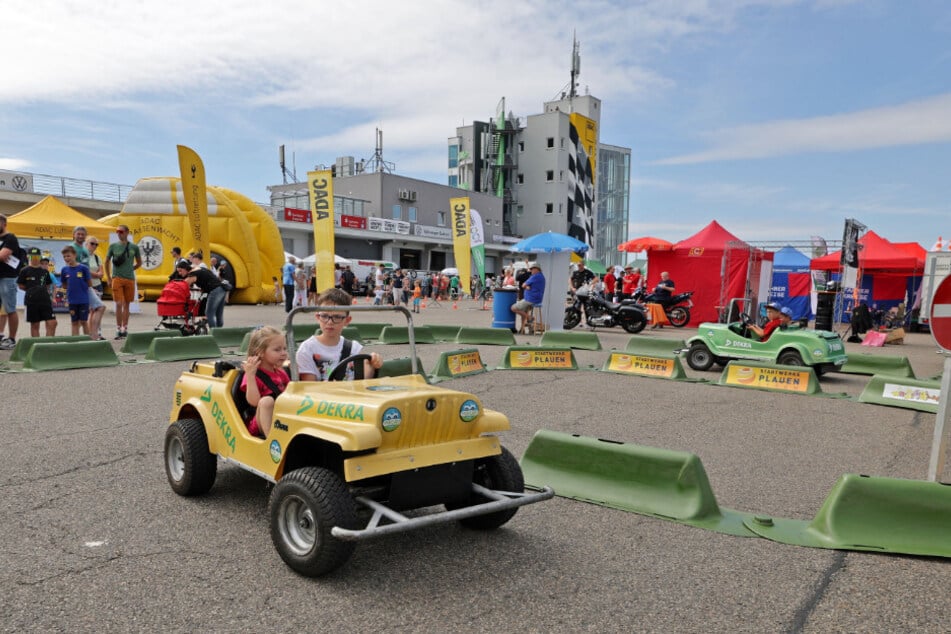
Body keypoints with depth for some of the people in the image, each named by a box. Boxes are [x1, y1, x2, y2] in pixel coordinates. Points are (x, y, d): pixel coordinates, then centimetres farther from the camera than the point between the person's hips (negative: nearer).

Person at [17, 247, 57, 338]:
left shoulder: (45, 271, 9)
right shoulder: (25, 271, 0)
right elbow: (21, 286, 4)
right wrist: (31, 290, 2)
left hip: (45, 300, 2)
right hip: (31, 300, -2)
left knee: (52, 323, -6)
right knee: (34, 325, 5)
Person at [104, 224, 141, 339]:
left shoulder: (134, 247, 3)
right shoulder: (113, 246, 2)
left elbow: (139, 263, 15)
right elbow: (107, 262, 10)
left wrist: (129, 269, 7)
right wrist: (108, 278, 7)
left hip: (130, 279, 1)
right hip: (117, 278, -1)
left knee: (126, 304, 9)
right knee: (119, 304, -7)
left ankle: (125, 329, 17)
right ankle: (118, 329, 0)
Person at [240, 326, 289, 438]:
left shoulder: (281, 373, 15)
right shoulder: (253, 375, -5)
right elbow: (254, 401, -19)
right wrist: (250, 375, -22)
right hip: (260, 427, -6)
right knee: (267, 400, -32)